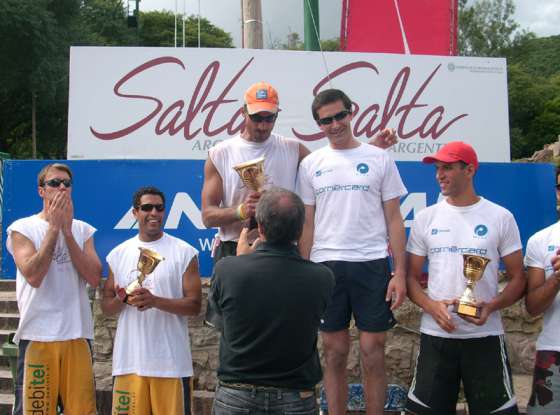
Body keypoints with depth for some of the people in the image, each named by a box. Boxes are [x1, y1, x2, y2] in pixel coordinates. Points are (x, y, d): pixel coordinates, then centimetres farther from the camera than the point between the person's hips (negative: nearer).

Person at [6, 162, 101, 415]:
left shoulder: (82, 230, 12)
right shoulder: (22, 228, 2)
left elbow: (94, 278, -3)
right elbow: (34, 276, -14)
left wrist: (67, 231, -6)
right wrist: (54, 227, -9)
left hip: (78, 335, 3)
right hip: (37, 335, -3)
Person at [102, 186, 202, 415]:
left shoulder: (184, 252, -2)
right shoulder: (118, 254, 8)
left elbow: (194, 306, -5)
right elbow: (106, 306, 12)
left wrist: (155, 301, -20)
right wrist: (122, 299, -11)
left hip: (171, 361, -2)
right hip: (129, 360, 3)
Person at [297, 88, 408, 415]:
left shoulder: (379, 159, 5)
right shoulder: (311, 164, 8)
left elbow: (394, 219, 4)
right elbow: (307, 224, 10)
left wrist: (400, 272, -3)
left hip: (372, 265, -1)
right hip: (326, 265, 1)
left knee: (373, 354, 2)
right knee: (335, 353, 9)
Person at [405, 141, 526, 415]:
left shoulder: (501, 218, 0)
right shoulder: (425, 218, 5)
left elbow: (518, 278, 2)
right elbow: (411, 276, 7)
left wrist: (491, 306, -17)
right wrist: (431, 306, -12)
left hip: (485, 336, -1)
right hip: (435, 335, 2)